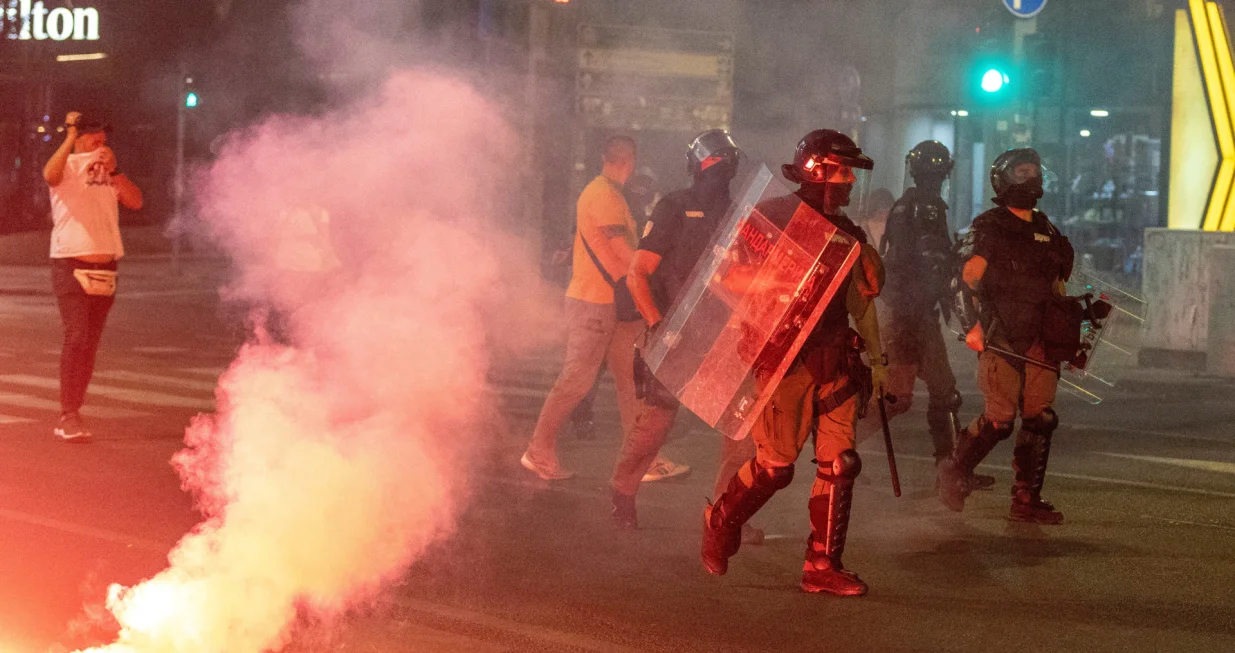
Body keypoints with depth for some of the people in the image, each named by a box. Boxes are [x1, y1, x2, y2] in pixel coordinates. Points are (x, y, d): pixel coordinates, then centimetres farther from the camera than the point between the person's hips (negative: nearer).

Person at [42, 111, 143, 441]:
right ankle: (69, 415, -16)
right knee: (76, 336, -17)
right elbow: (50, 175, -27)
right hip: (71, 266, -6)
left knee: (90, 343, 7)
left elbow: (135, 202, 0)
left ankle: (71, 417, 15)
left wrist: (114, 170, -11)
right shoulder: (68, 166, -2)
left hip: (105, 270, 6)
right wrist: (70, 136, -25)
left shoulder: (109, 172, 13)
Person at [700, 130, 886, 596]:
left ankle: (823, 566, 7)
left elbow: (860, 302, 22)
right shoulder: (773, 218, -5)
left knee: (839, 463, -1)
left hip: (835, 362, 6)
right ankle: (721, 521, 22)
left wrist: (877, 358, 18)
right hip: (784, 360, -6)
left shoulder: (847, 233, 15)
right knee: (776, 462, -6)